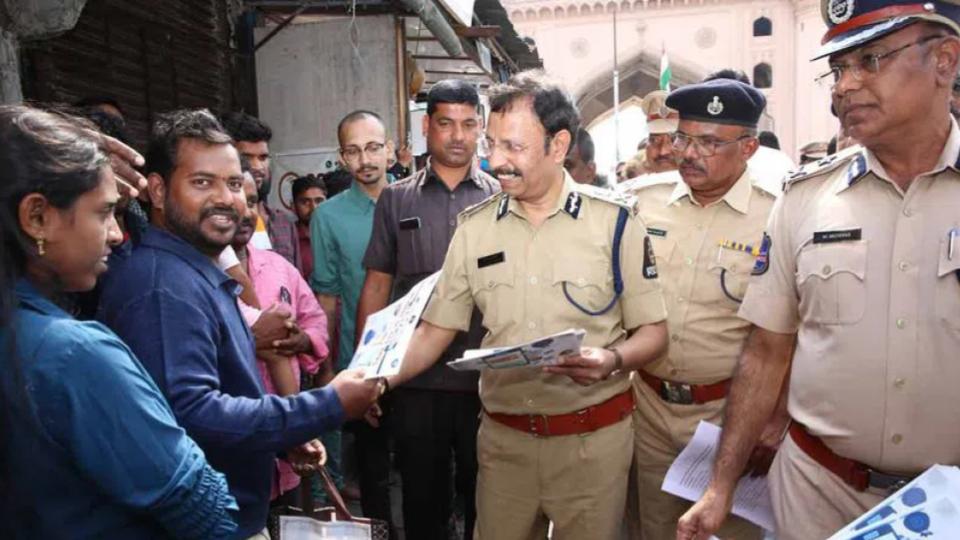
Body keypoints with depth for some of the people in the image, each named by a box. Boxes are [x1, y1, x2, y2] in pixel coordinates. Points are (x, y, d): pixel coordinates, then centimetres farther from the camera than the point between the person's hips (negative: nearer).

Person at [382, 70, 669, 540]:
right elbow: (437, 328, 3)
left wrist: (613, 359, -24)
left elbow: (653, 332, -4)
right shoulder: (474, 226, 1)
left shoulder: (614, 220, -8)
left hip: (593, 438, -2)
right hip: (502, 436, 3)